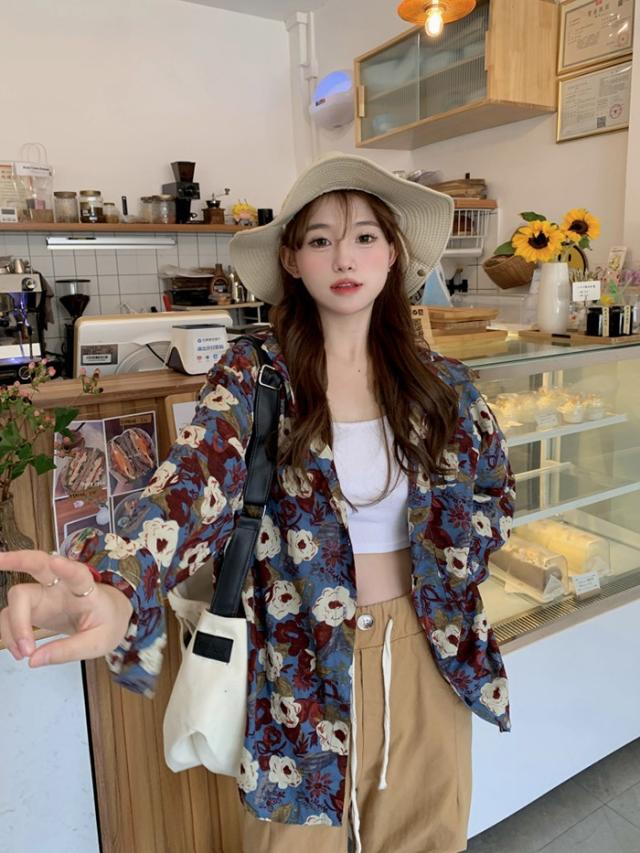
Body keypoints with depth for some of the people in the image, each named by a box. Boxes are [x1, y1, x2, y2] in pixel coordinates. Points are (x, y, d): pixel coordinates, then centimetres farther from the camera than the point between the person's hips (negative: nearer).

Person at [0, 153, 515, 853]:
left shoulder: (440, 383, -2)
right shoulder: (253, 376, -11)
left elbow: (495, 491, 13)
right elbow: (195, 483, -28)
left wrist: (447, 557, -5)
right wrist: (115, 590, -47)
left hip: (426, 650, 3)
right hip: (303, 663, -2)